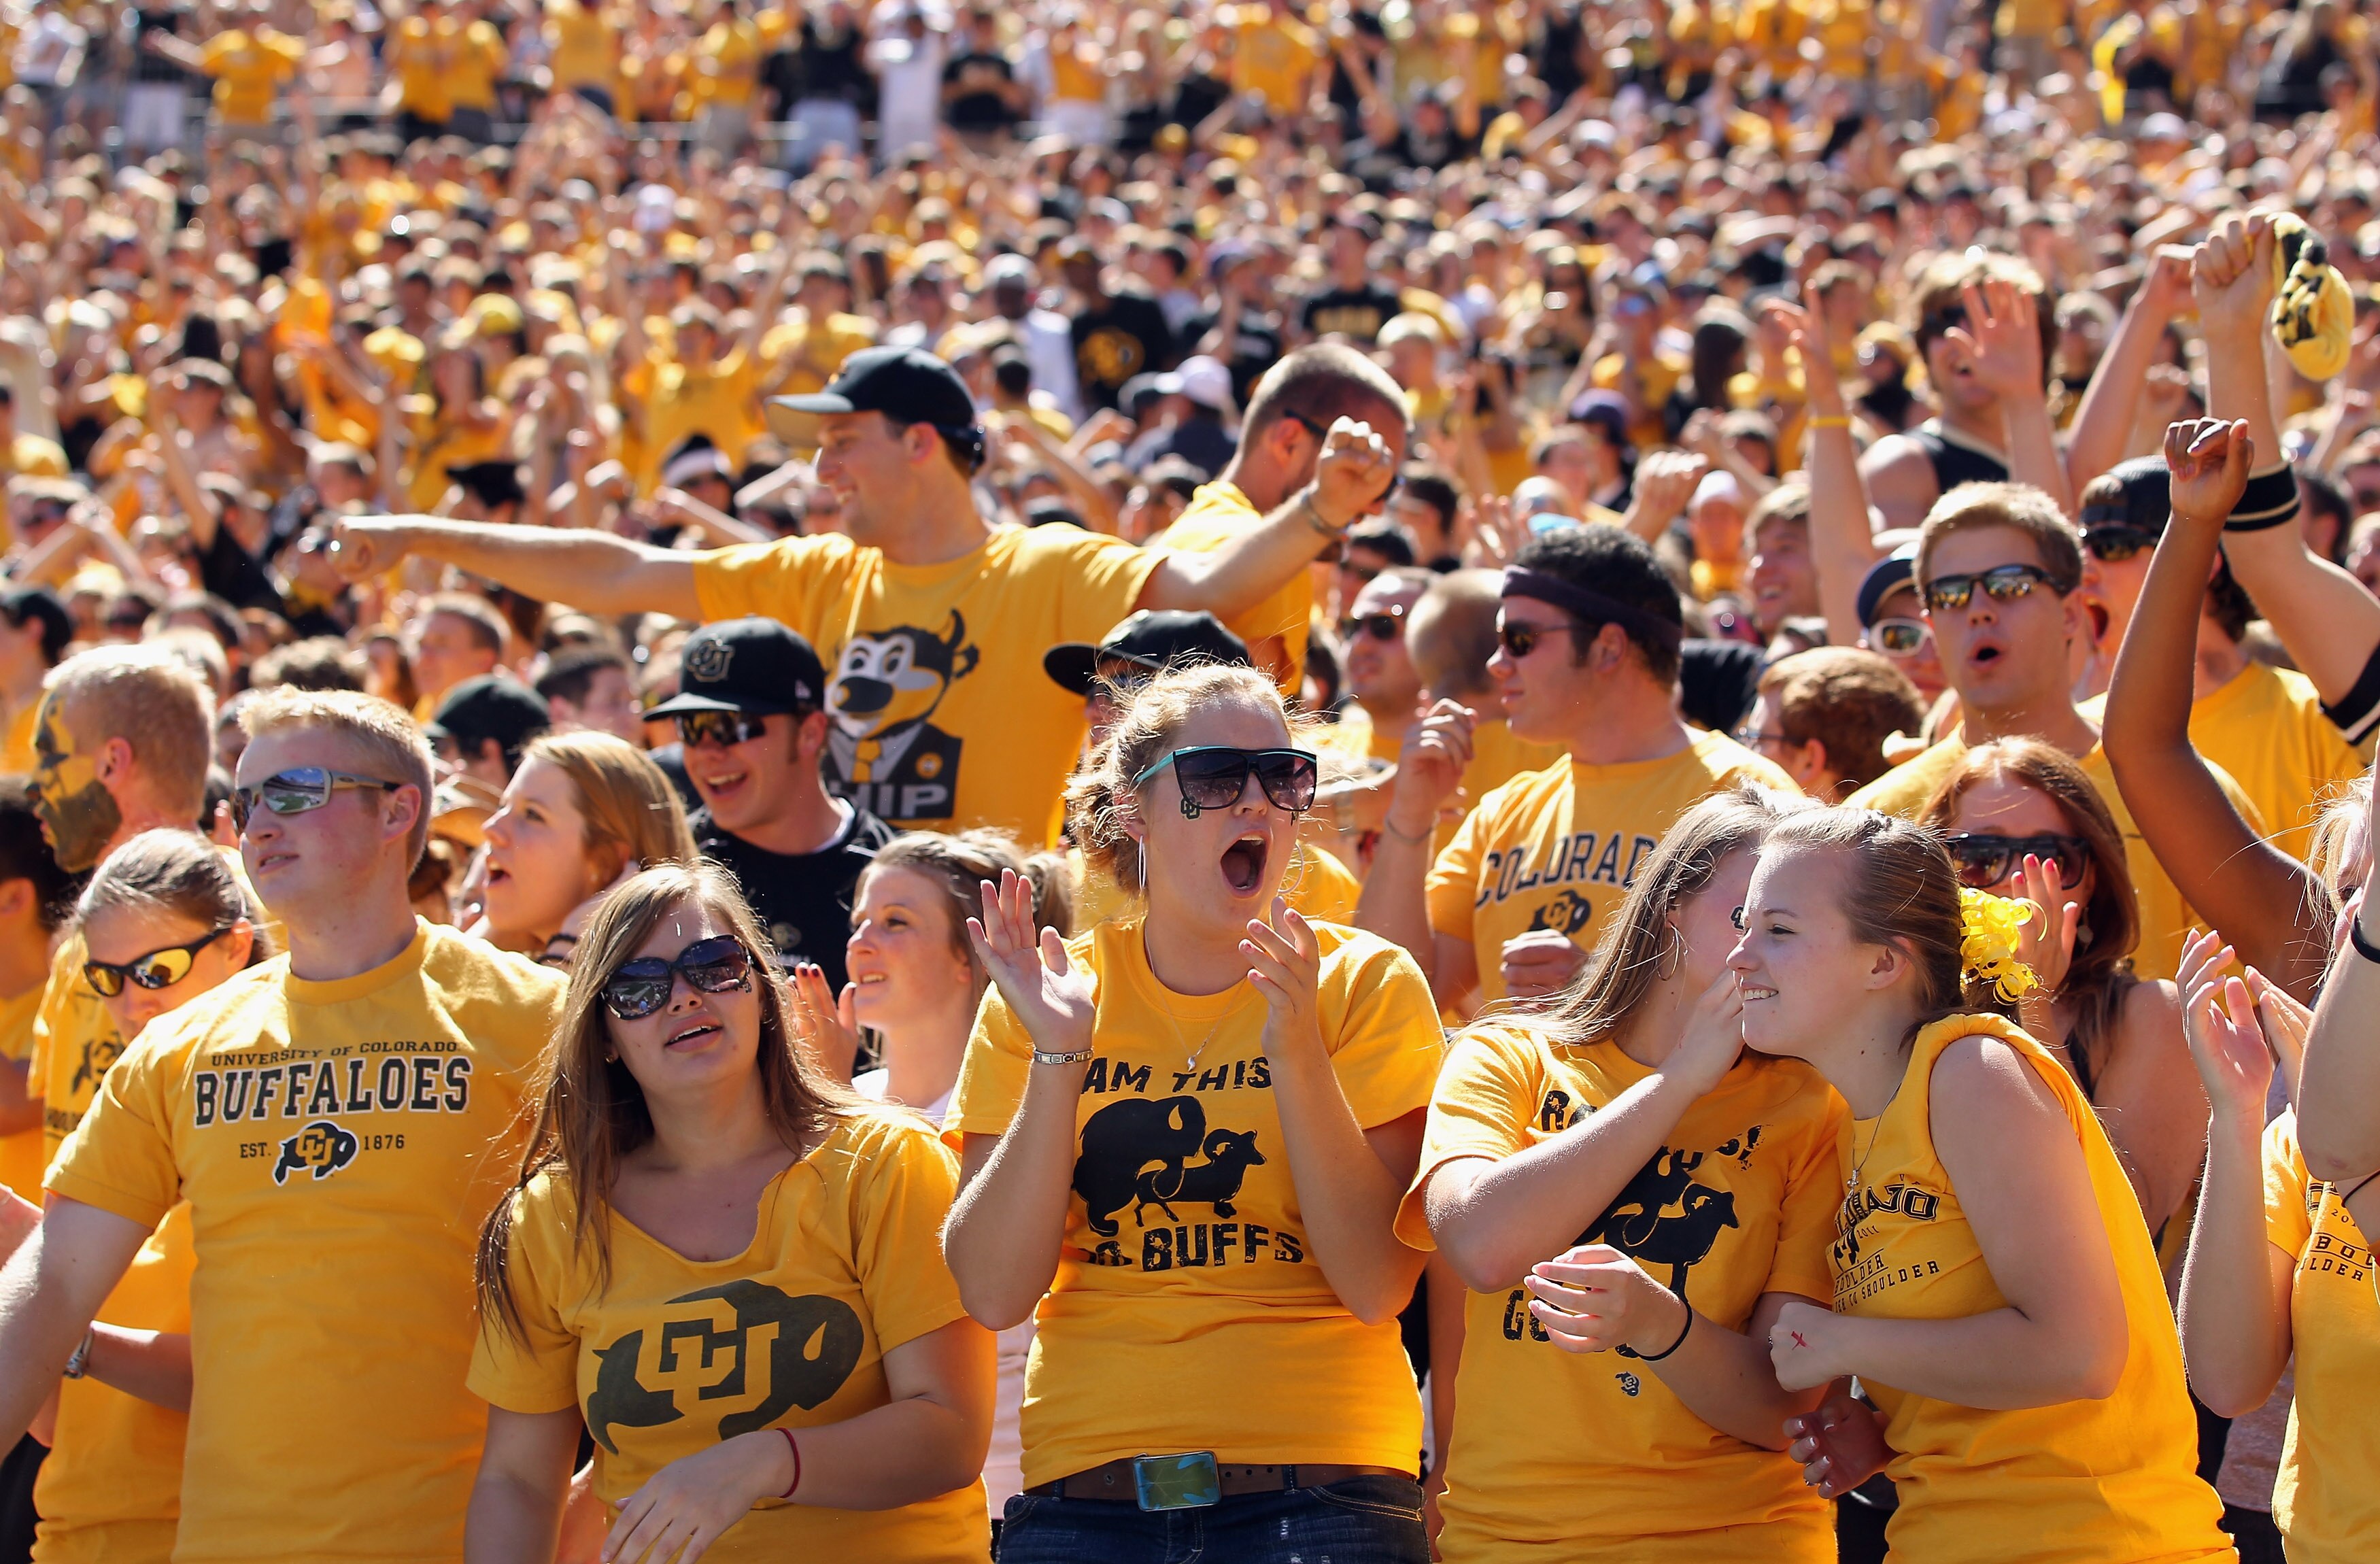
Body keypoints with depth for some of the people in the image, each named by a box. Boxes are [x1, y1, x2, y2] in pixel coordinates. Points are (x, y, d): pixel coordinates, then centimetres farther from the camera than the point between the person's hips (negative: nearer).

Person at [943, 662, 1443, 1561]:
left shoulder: (1362, 983, 1)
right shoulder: (1043, 994, 5)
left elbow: (1378, 1287, -9)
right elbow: (994, 1296, -4)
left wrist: (1296, 1051, -16)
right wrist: (1057, 1057, -11)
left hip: (1319, 1488, -1)